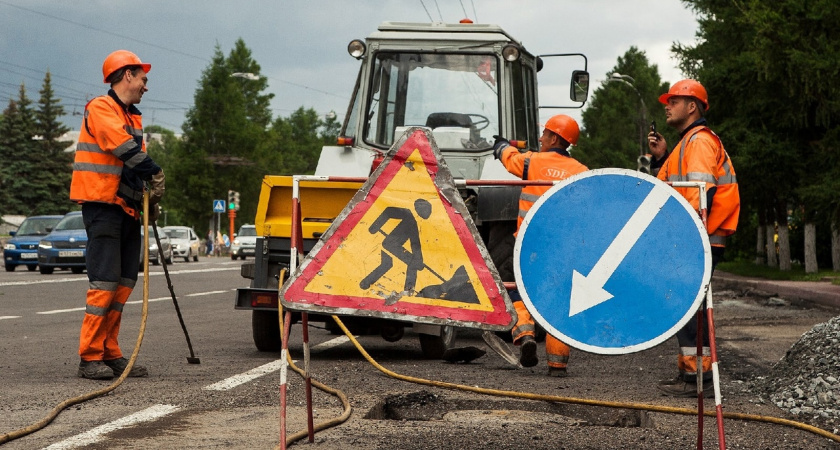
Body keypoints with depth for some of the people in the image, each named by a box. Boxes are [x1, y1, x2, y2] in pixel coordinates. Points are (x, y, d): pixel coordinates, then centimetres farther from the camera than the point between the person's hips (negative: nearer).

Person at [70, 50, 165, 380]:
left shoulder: (132, 117, 22)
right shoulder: (100, 109, -7)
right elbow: (123, 146, -21)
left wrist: (151, 200, 8)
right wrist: (155, 173, -15)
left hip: (127, 209, 9)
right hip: (103, 207, -9)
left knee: (124, 283, 7)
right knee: (105, 282, -12)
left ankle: (110, 354, 12)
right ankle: (90, 358, -10)